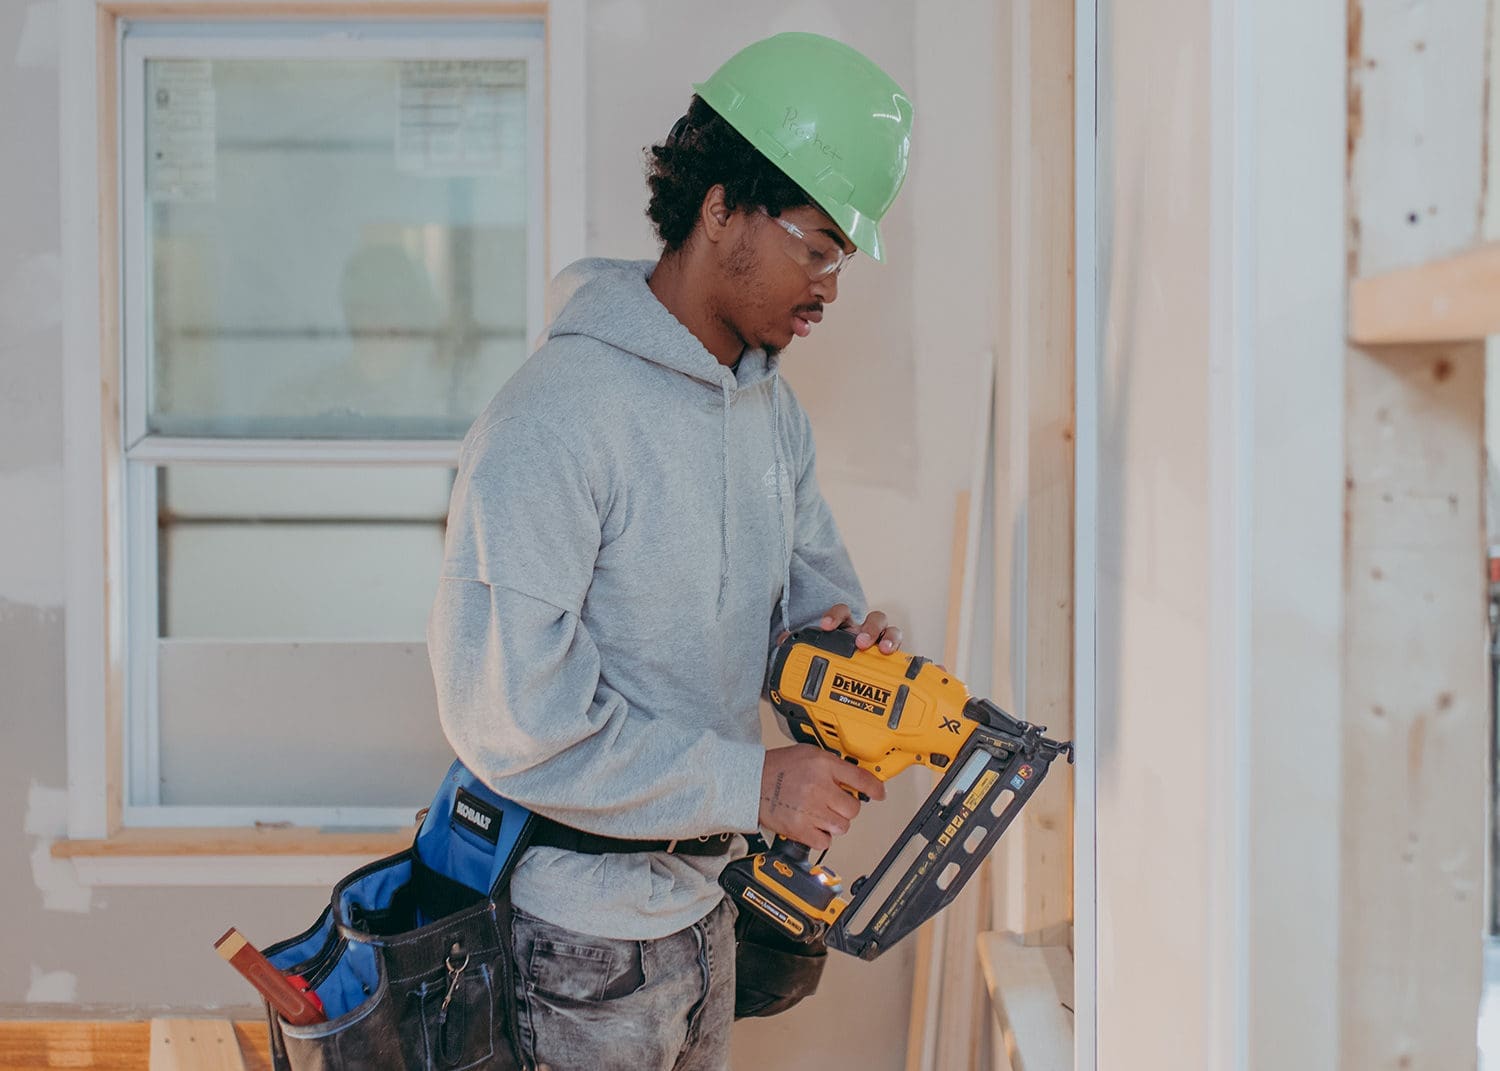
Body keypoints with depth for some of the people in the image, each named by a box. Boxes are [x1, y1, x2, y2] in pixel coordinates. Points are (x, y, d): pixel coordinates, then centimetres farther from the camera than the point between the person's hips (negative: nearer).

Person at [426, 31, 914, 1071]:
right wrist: (750, 783, -24)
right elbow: (510, 714, -27)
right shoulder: (552, 425, -22)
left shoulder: (772, 407, 6)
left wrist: (839, 636, -10)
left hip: (704, 904, 8)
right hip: (581, 934, -8)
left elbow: (811, 580, 15)